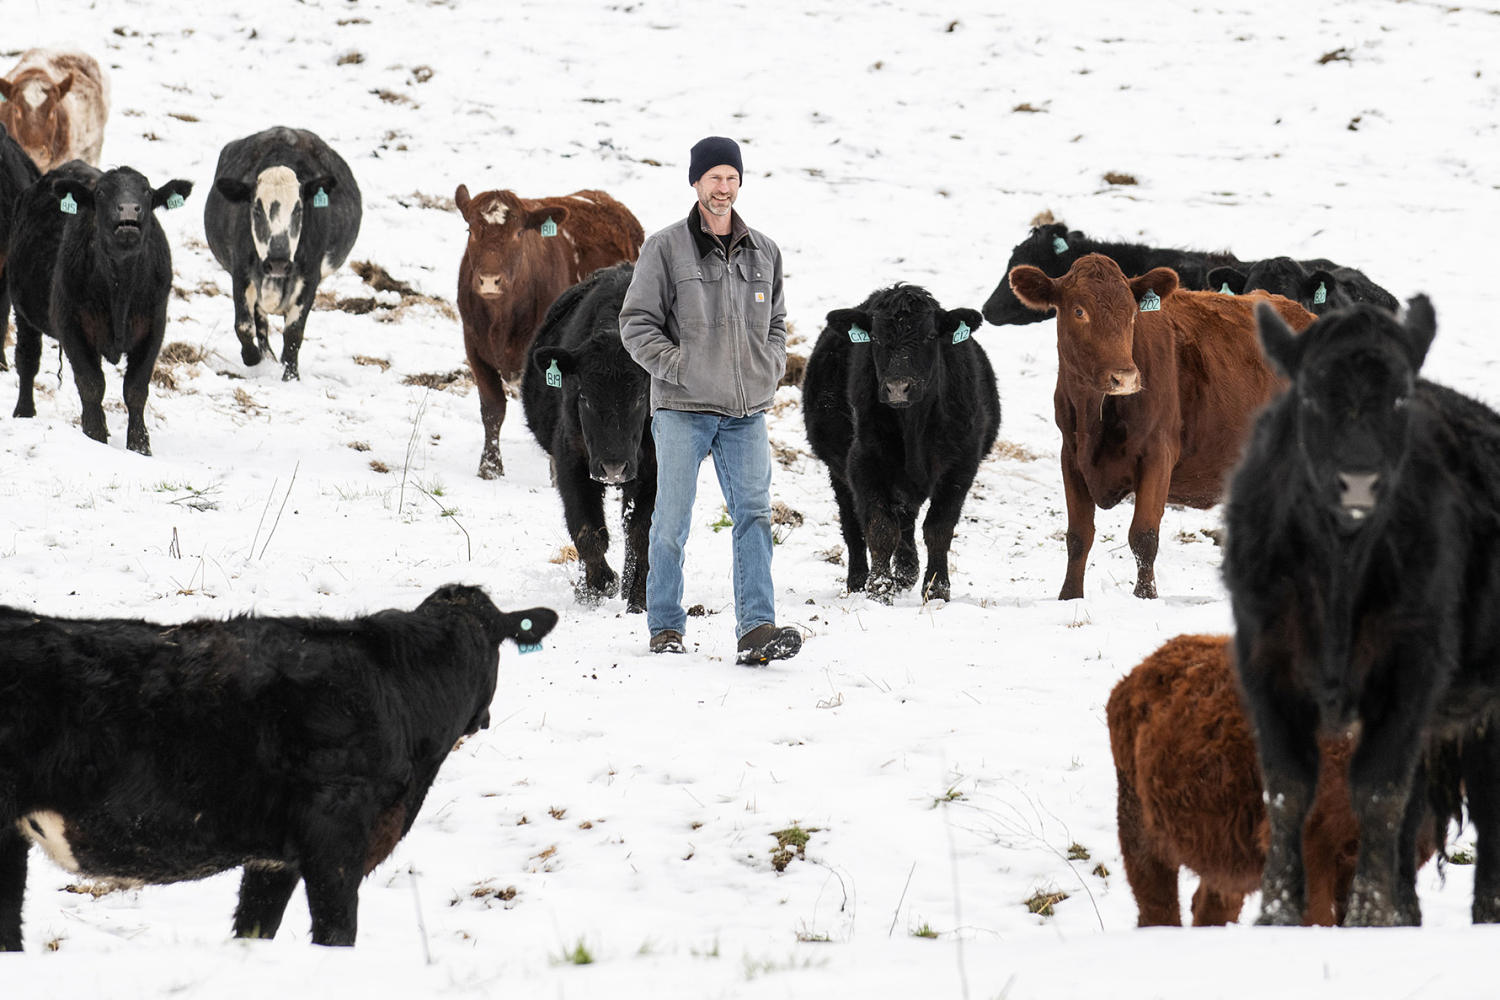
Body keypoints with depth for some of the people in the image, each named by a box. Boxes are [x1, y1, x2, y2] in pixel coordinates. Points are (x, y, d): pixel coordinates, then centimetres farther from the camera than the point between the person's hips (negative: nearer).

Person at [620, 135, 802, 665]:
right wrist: (676, 367, -12)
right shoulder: (666, 249, -1)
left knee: (754, 513, -8)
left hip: (747, 411, 3)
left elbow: (776, 320, 25)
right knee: (671, 521, 0)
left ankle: (757, 629, -14)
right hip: (683, 409, -3)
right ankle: (665, 626, 13)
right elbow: (636, 322, -2)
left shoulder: (764, 252, 13)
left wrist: (771, 367, 7)